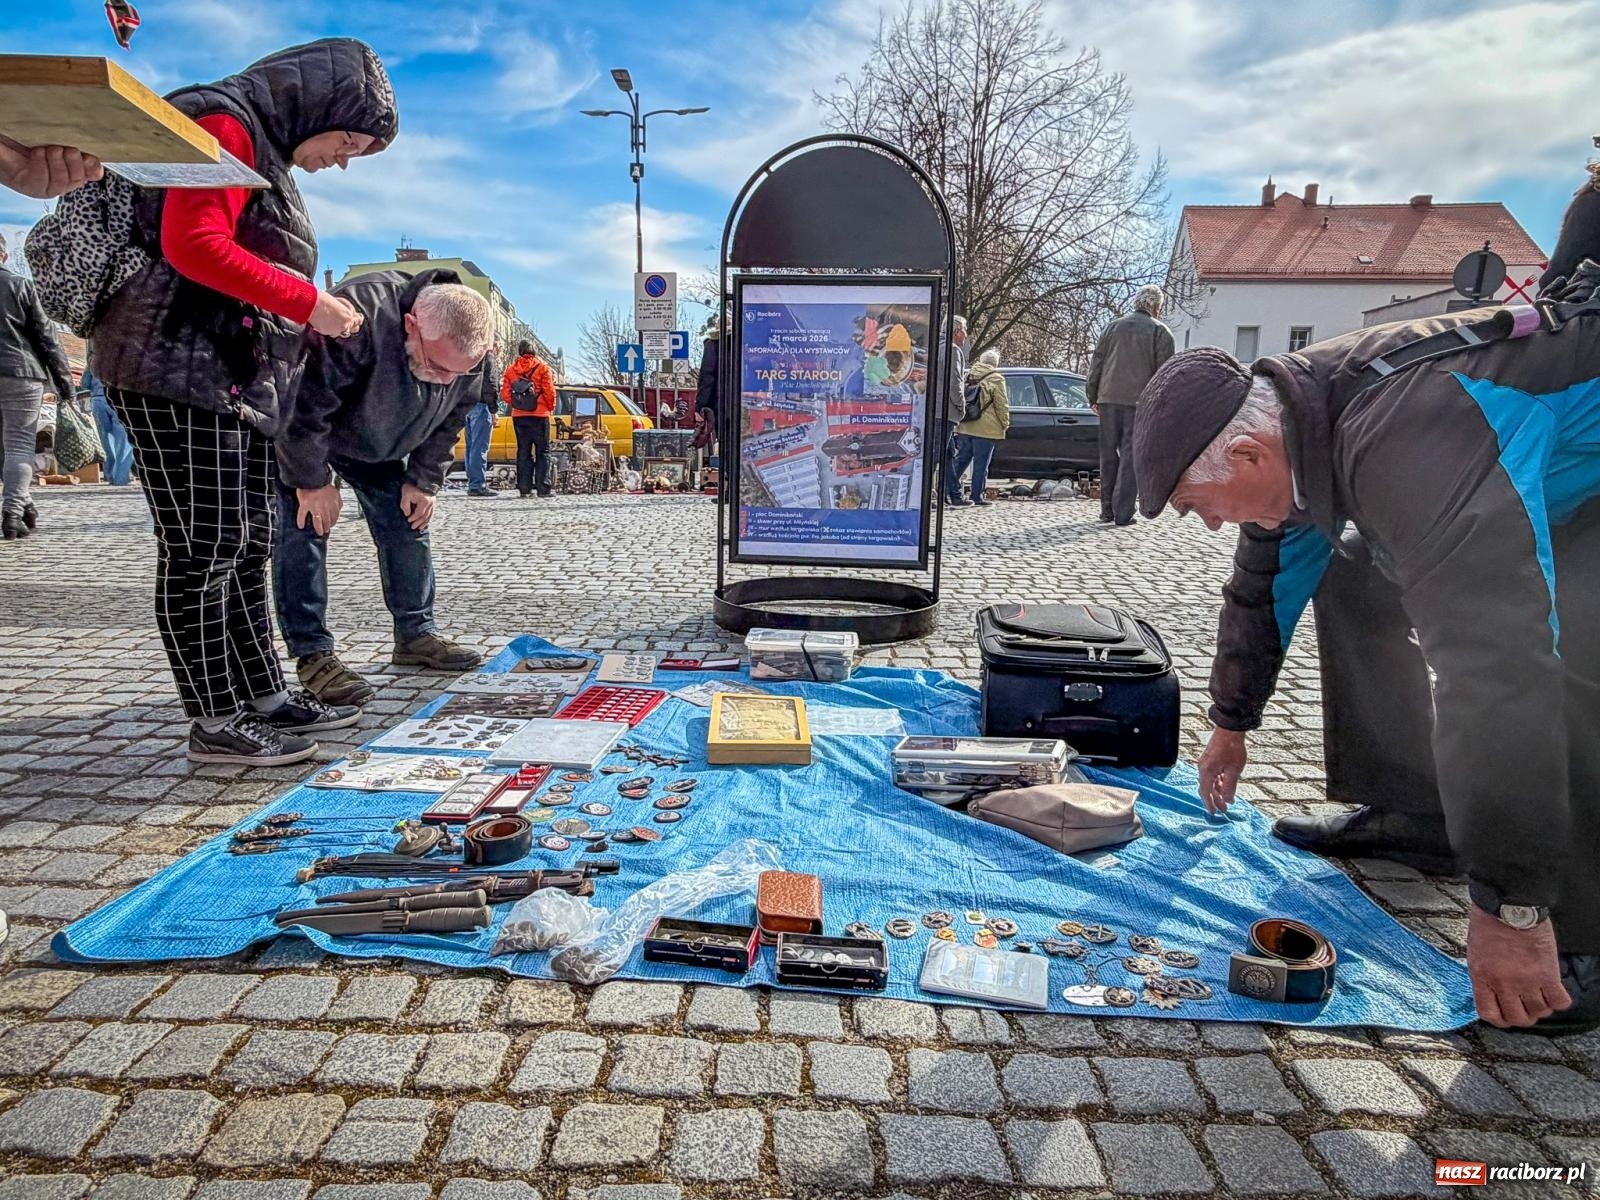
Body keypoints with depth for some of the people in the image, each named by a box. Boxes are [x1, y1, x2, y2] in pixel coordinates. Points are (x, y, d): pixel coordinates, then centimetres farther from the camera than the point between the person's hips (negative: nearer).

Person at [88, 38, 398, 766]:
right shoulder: (226, 126, -6)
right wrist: (307, 302, -15)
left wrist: (308, 326, 7)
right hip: (178, 369, -10)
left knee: (246, 545, 9)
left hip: (235, 378, 10)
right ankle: (216, 724, -2)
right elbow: (193, 244, -18)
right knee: (203, 547, -8)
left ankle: (265, 696, 16)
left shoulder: (266, 154, 22)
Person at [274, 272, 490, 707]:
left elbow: (449, 421, -3)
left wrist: (423, 481, -5)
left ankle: (416, 635, 13)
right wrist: (311, 480, -26)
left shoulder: (464, 350, -20)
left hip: (376, 443, 6)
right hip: (302, 431, -6)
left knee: (407, 526, 2)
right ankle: (313, 654, -9)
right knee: (303, 530, -13)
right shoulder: (359, 319, -42)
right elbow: (306, 403, -35)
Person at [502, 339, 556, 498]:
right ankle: (543, 487, -4)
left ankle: (524, 488, 4)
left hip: (518, 416, 3)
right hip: (539, 415, -3)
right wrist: (551, 407, 6)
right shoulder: (542, 367, -4)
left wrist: (516, 404, 17)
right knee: (543, 452, 2)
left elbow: (505, 394, 1)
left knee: (523, 452, 8)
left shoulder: (511, 369, 6)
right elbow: (549, 391, -10)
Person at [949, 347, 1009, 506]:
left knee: (961, 460, 12)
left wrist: (959, 421, 25)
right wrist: (1005, 424, 5)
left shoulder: (969, 376, 12)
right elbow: (1002, 405, -7)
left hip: (964, 427, 6)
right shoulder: (996, 380, -7)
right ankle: (977, 496, 5)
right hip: (986, 430, -5)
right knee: (981, 464, 1)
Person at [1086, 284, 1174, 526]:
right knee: (1131, 456, -1)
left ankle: (1107, 510, 11)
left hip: (1109, 398, 3)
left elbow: (1096, 363, 13)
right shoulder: (1160, 331, 4)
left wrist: (1093, 397, 16)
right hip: (1140, 401, -3)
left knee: (1108, 454, 10)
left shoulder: (1113, 326, 15)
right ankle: (1123, 513, -3)